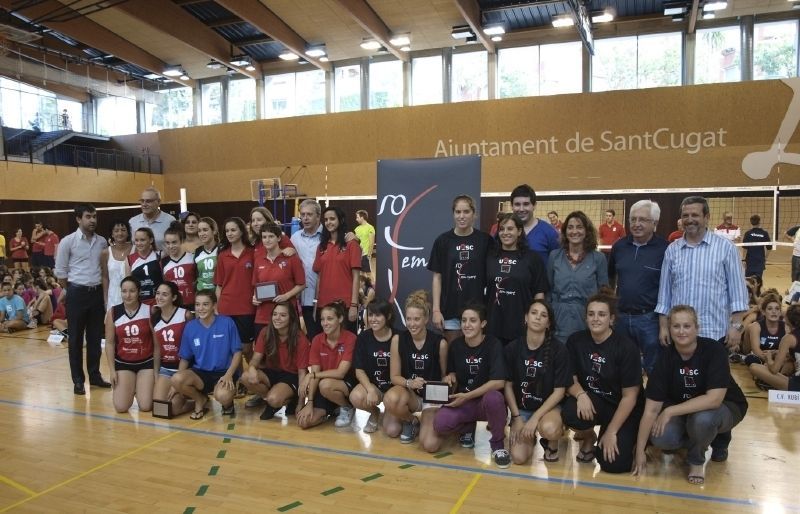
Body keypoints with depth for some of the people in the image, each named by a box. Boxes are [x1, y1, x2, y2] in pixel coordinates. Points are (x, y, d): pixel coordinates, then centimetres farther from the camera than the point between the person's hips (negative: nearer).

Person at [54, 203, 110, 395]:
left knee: (95, 337, 10)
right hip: (77, 293, -4)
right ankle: (78, 380, 11)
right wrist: (67, 290, 4)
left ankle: (95, 375, 21)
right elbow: (60, 270, -2)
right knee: (76, 338, 4)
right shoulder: (68, 241, -7)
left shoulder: (102, 242, 6)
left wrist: (102, 288, 9)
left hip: (97, 292, 4)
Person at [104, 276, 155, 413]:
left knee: (145, 407, -7)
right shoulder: (113, 312, -4)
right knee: (121, 407, -8)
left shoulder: (149, 310, -8)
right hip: (123, 363, 1)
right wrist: (112, 370, -2)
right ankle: (130, 390, 26)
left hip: (146, 362, -1)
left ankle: (140, 389, 28)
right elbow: (109, 343, 2)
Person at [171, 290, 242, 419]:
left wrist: (229, 375, -20)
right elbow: (185, 358, 9)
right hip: (200, 373, 4)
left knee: (223, 396, -35)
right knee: (176, 379, -27)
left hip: (223, 372, -3)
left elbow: (237, 352, -5)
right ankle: (200, 400, 5)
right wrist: (177, 384, -1)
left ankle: (228, 403, 6)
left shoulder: (227, 323, -8)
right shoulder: (190, 327, 1)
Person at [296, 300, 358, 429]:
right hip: (323, 387, 4)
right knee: (304, 421, -18)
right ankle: (331, 410, 13)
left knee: (325, 385, -37)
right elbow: (315, 374, -6)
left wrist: (311, 375, -20)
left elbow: (340, 373, -22)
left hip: (348, 384, -4)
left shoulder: (350, 339, -18)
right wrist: (309, 403, -15)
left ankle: (347, 408, -5)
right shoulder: (317, 340, -3)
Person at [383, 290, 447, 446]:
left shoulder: (439, 342, -12)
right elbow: (394, 376, -6)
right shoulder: (398, 340, -10)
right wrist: (409, 382, -26)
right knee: (390, 399, -36)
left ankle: (425, 422, 16)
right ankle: (411, 422, 1)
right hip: (408, 391, 2)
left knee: (430, 444, -23)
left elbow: (445, 376, -1)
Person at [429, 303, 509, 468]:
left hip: (486, 401, -3)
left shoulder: (493, 345, -13)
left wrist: (466, 396, -23)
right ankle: (467, 428, 11)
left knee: (493, 397, -39)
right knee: (440, 424, -27)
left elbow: (498, 382, -23)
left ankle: (497, 444, -10)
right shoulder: (455, 345, 1)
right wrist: (451, 377, -8)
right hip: (462, 402, 3)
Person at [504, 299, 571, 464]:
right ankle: (530, 435, 19)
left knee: (549, 429, -37)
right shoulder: (513, 348, -6)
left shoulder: (558, 349, -13)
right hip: (521, 408, 2)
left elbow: (559, 391, -11)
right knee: (518, 457, -17)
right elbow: (508, 385, 1)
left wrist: (535, 418, -18)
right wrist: (517, 418, -7)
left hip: (549, 406, -2)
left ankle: (552, 444, 2)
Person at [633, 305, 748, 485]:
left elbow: (714, 398, -32)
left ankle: (696, 461, -3)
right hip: (682, 409, 3)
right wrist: (640, 451, -17)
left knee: (702, 419, -37)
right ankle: (700, 440, 11)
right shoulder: (666, 358, -15)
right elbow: (651, 408, -16)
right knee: (660, 439, -24)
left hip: (725, 407, -3)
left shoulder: (713, 350, -23)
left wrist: (670, 411, -33)